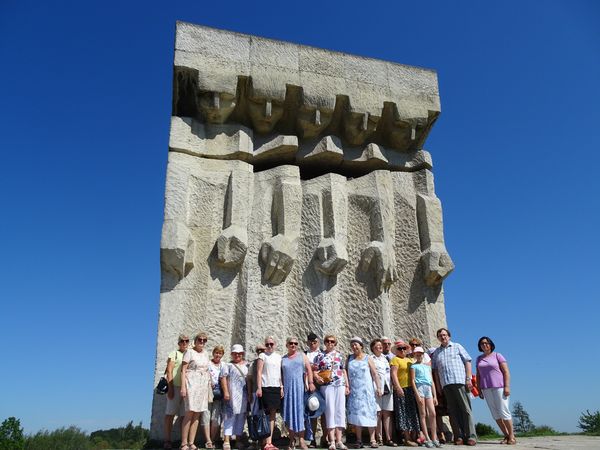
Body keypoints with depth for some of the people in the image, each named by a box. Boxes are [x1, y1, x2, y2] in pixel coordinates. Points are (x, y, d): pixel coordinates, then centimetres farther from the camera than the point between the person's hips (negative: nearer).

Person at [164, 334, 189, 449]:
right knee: (170, 414, -3)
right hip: (175, 387, -5)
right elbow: (169, 372, -5)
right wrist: (170, 388, -13)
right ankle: (167, 440, -1)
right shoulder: (174, 354, 3)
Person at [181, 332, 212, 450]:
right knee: (190, 413, -11)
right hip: (192, 384, -6)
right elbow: (183, 370, -6)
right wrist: (183, 386, -15)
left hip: (203, 386, 6)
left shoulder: (205, 353, 16)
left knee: (197, 414, 4)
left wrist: (209, 385, 14)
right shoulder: (189, 352, -1)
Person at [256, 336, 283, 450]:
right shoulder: (262, 356, 2)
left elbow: (281, 373, 16)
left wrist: (282, 387, 8)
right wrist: (259, 388, -11)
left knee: (273, 413, 5)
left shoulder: (279, 357, 15)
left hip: (277, 387, 5)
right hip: (266, 387, -5)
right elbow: (259, 372, -4)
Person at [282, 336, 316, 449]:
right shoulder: (283, 359, 14)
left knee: (299, 411, -5)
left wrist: (310, 383, -9)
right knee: (289, 412, 2)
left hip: (300, 387, -2)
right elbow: (280, 374, 10)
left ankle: (301, 440, -3)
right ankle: (292, 440, 10)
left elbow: (309, 369, 3)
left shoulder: (302, 356, 11)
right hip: (287, 388, 2)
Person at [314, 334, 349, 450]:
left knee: (340, 410, -1)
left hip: (340, 385, 2)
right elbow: (314, 370, 4)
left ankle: (339, 440, 3)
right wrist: (317, 377, -16)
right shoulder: (320, 355, 7)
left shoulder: (339, 355, 13)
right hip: (326, 385, -2)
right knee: (330, 410, -5)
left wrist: (347, 386, 9)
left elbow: (344, 371, 13)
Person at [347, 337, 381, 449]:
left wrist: (379, 387, -5)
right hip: (354, 391, 2)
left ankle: (373, 440, 1)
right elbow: (346, 373, 7)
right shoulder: (350, 358, 9)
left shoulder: (367, 359, 3)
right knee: (356, 414, 1)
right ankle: (359, 440, 7)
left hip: (367, 390, -2)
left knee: (369, 413, -3)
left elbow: (374, 374, 1)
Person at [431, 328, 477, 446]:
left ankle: (471, 436, -4)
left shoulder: (457, 347, 10)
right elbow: (435, 370, 17)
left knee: (466, 409, -5)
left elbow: (467, 362, 4)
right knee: (453, 411, 2)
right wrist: (438, 385, 8)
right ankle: (459, 436, 5)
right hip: (445, 385, 3)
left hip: (460, 382, -3)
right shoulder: (436, 352, 18)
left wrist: (468, 378, -6)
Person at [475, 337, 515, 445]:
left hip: (499, 387, -4)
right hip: (486, 389, 4)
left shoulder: (497, 355, 2)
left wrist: (507, 386, -12)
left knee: (503, 411, -8)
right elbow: (478, 375, 16)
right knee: (495, 413, 2)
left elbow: (506, 372, -3)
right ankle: (506, 436, 11)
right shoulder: (479, 359, 14)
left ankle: (512, 436, 2)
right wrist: (479, 389, 9)